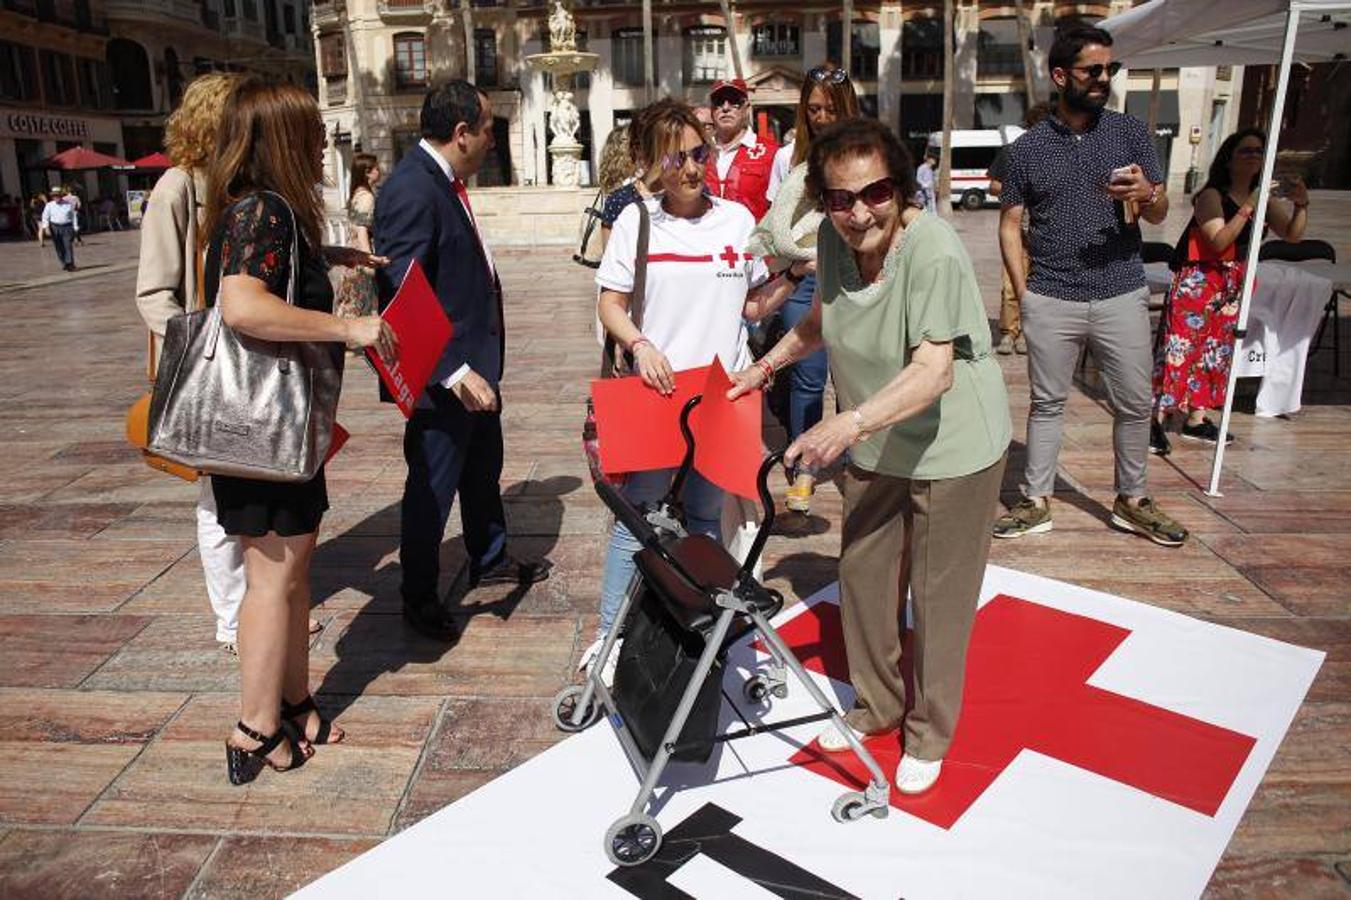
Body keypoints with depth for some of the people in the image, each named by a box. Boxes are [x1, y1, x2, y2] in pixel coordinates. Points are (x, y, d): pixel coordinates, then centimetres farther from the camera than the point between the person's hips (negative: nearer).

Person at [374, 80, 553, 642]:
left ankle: (489, 560, 45)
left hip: (473, 364, 10)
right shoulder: (412, 189, -22)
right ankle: (419, 598, 25)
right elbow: (402, 297, -26)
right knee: (432, 489, 6)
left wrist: (480, 366, 17)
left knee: (484, 469, 24)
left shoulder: (444, 182, 9)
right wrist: (455, 372, -30)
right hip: (443, 376, -10)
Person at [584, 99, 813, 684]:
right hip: (655, 392, -2)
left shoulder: (737, 219, 3)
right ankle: (609, 635, 16)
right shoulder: (636, 221, -1)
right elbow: (610, 305, 2)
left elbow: (754, 307, 10)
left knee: (706, 517, 14)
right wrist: (639, 343, -17)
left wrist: (796, 273, -5)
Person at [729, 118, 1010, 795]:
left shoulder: (934, 253, -28)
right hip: (875, 447, 7)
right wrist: (766, 366, 12)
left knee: (938, 598, 6)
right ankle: (876, 704, 39)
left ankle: (929, 736, 29)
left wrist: (852, 422, -47)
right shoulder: (835, 238, -5)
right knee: (862, 575, 16)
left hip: (953, 451, -7)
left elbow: (934, 372, -36)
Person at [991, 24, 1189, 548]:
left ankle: (1132, 501, 25)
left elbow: (1159, 214, 7)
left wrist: (1146, 194, -17)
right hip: (1051, 302, -1)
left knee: (1134, 404, 8)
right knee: (1047, 403, 8)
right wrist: (1022, 292, -4)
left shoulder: (1130, 133, 6)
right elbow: (1010, 224, 6)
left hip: (1121, 297, 2)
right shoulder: (1028, 148, 3)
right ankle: (1036, 503, 18)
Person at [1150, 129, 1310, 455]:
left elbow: (1292, 235, 6)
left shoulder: (1263, 199, 9)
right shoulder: (1212, 195, -11)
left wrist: (1301, 205, -9)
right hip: (1198, 281, -7)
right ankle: (1157, 420, -9)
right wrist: (1248, 208, -26)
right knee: (1180, 346, -11)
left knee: (1217, 351, 10)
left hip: (1234, 285, 8)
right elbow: (1219, 242, -22)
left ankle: (1196, 419, 18)